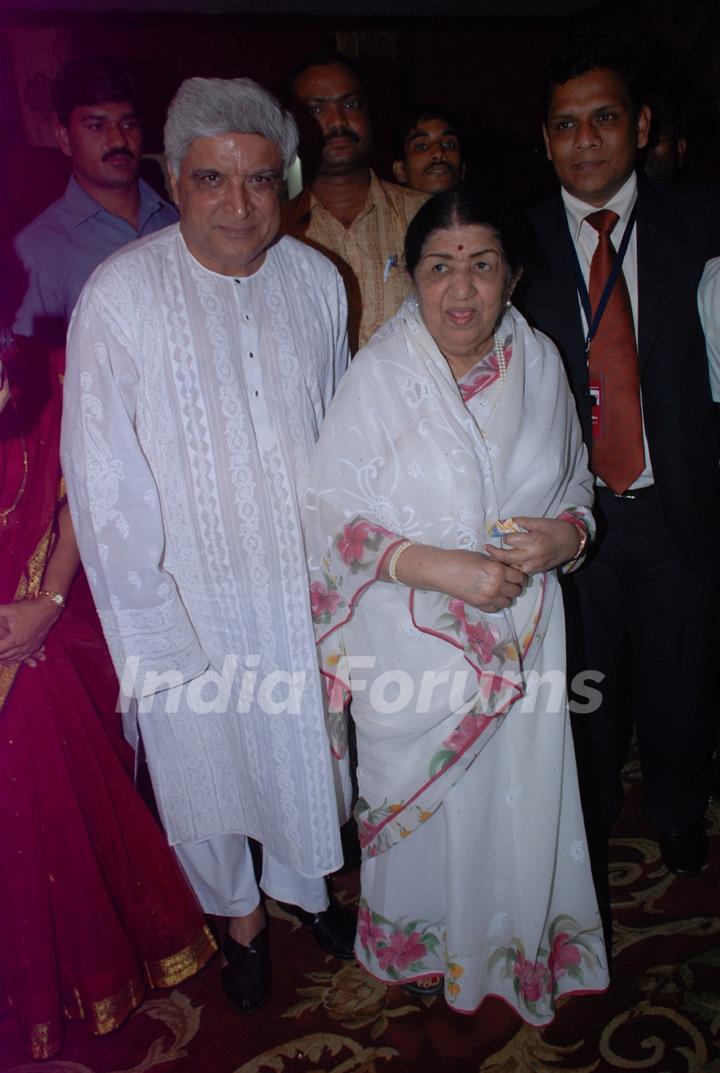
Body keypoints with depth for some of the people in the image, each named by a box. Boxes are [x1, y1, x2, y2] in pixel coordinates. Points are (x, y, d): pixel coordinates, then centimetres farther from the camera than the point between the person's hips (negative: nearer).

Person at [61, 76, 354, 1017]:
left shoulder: (317, 281, -3)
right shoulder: (121, 295, -16)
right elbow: (105, 482, -14)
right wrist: (149, 634, -12)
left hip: (303, 584, 3)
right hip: (188, 594, -3)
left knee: (306, 746, 20)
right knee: (203, 758, 15)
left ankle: (304, 883, 50)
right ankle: (238, 913, 45)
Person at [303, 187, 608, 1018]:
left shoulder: (539, 363, -1)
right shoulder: (380, 373, -12)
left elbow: (577, 483, 10)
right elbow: (331, 510, -14)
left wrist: (567, 532, -13)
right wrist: (440, 566, -24)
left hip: (522, 636, 3)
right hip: (412, 645, -2)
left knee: (520, 790, 16)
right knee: (419, 797, 15)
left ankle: (519, 938, 45)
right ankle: (417, 941, 45)